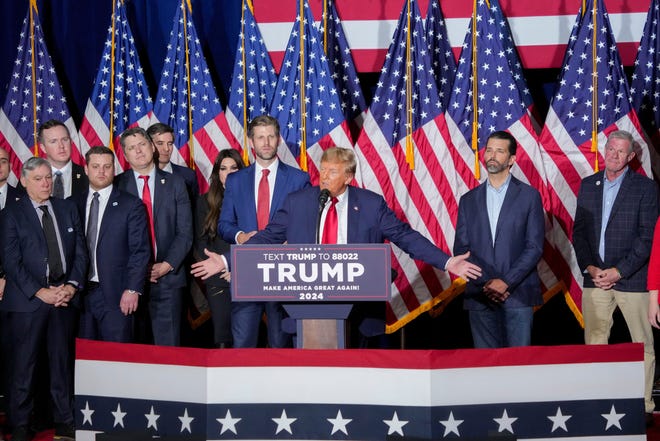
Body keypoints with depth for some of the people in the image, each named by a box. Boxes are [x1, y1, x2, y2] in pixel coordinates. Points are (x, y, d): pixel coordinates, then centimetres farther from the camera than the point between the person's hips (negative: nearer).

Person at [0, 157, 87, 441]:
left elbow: (80, 252, 9)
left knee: (63, 361, 8)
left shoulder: (68, 209, 12)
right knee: (23, 364, 2)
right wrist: (40, 292, -13)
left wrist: (72, 285, -5)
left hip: (65, 297, 3)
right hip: (27, 300, -3)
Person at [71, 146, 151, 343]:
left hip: (116, 295, -3)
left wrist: (132, 290, -11)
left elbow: (140, 251, -4)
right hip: (80, 294, 3)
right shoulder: (73, 204, 11)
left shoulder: (131, 205, 1)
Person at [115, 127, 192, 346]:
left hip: (168, 276, 1)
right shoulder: (117, 185, 5)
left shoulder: (175, 184, 8)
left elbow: (185, 232, 4)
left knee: (167, 343, 0)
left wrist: (167, 265, -8)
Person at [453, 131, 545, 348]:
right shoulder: (469, 200, 12)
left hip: (518, 294, -2)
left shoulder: (529, 196, 4)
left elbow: (535, 247, -2)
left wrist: (506, 282, -11)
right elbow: (461, 248, 6)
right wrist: (486, 283, -8)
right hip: (480, 296, 2)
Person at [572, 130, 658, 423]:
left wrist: (618, 271, -13)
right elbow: (579, 231, 9)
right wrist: (590, 268, -4)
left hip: (632, 278, -3)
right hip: (595, 277, 3)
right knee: (594, 343, 6)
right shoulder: (588, 185, 11)